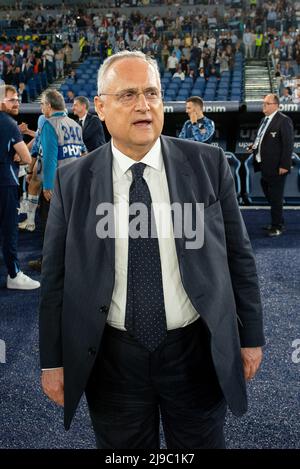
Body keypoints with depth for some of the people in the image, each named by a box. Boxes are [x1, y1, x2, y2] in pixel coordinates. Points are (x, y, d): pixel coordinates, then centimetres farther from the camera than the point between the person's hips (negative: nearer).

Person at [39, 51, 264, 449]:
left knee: (202, 442, 18)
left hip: (197, 352, 0)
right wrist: (53, 360, 1)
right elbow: (56, 276, 0)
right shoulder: (72, 181, -4)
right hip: (112, 357, 0)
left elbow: (238, 255, 0)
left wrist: (251, 336, 3)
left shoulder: (209, 164, -5)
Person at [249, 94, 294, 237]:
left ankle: (277, 226, 12)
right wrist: (254, 146, 4)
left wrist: (284, 165, -19)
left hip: (276, 167, -8)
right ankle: (277, 222, 28)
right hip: (265, 166, 8)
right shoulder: (264, 120, 14)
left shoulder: (284, 120, -12)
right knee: (269, 194, 15)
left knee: (275, 197, 0)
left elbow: (288, 144, -15)